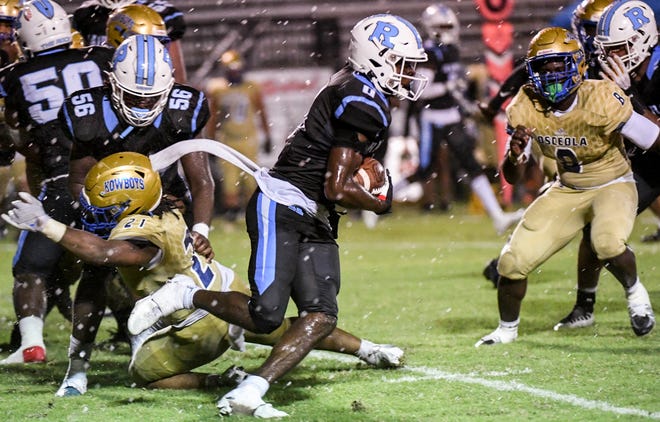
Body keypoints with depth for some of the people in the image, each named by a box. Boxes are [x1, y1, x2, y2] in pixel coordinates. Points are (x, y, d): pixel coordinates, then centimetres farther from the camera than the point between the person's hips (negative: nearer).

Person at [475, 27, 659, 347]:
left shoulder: (601, 101, -28)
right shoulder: (525, 109, -14)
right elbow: (512, 177, -9)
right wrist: (514, 154, -32)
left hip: (613, 185, -4)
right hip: (566, 191, 4)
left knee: (608, 243, -35)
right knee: (513, 261, -4)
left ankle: (634, 291, -2)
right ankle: (507, 329, 23)